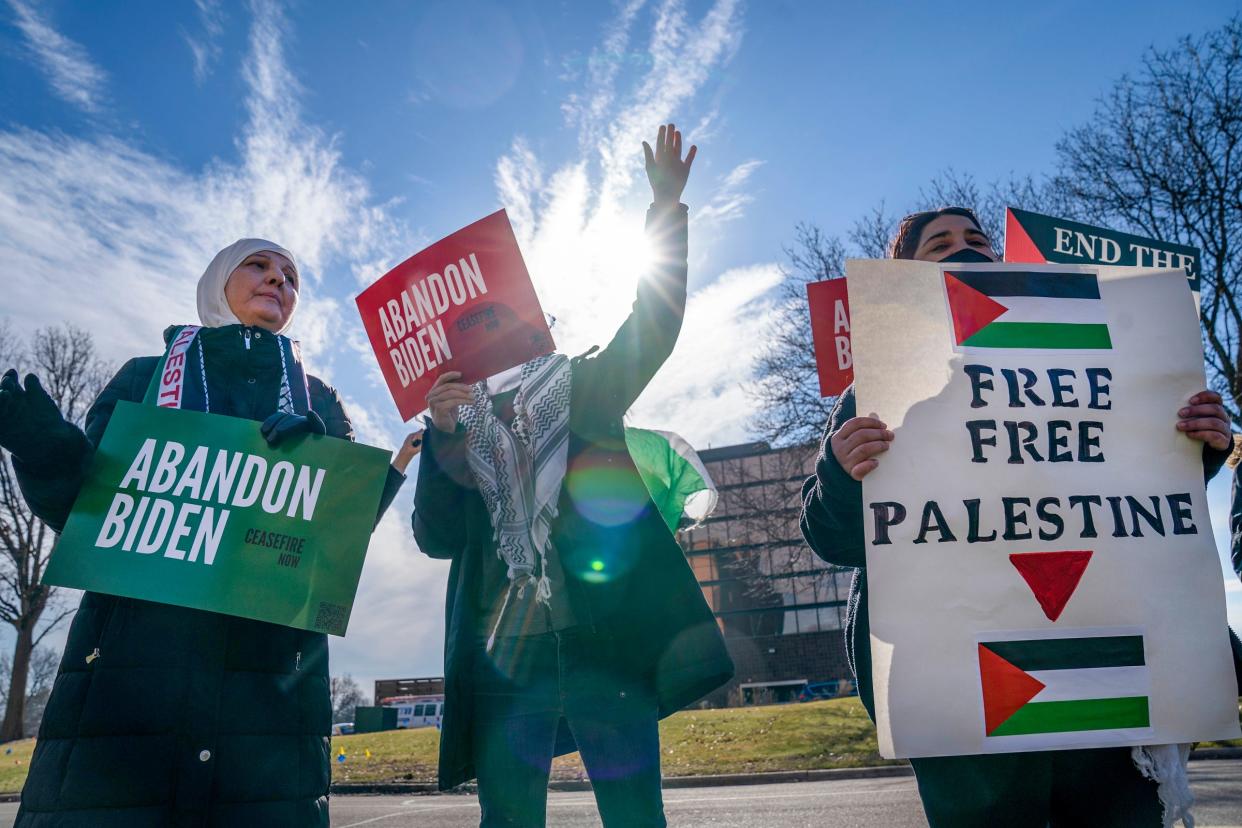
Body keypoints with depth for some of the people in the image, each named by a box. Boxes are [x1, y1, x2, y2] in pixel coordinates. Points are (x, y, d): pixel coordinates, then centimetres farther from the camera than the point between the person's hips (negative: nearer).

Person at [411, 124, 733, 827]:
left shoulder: (584, 389, 16)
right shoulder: (459, 429, 18)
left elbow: (652, 327, 0)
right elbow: (435, 538, 6)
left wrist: (666, 206, -5)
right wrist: (444, 436, -7)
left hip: (606, 637, -1)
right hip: (503, 654, 2)